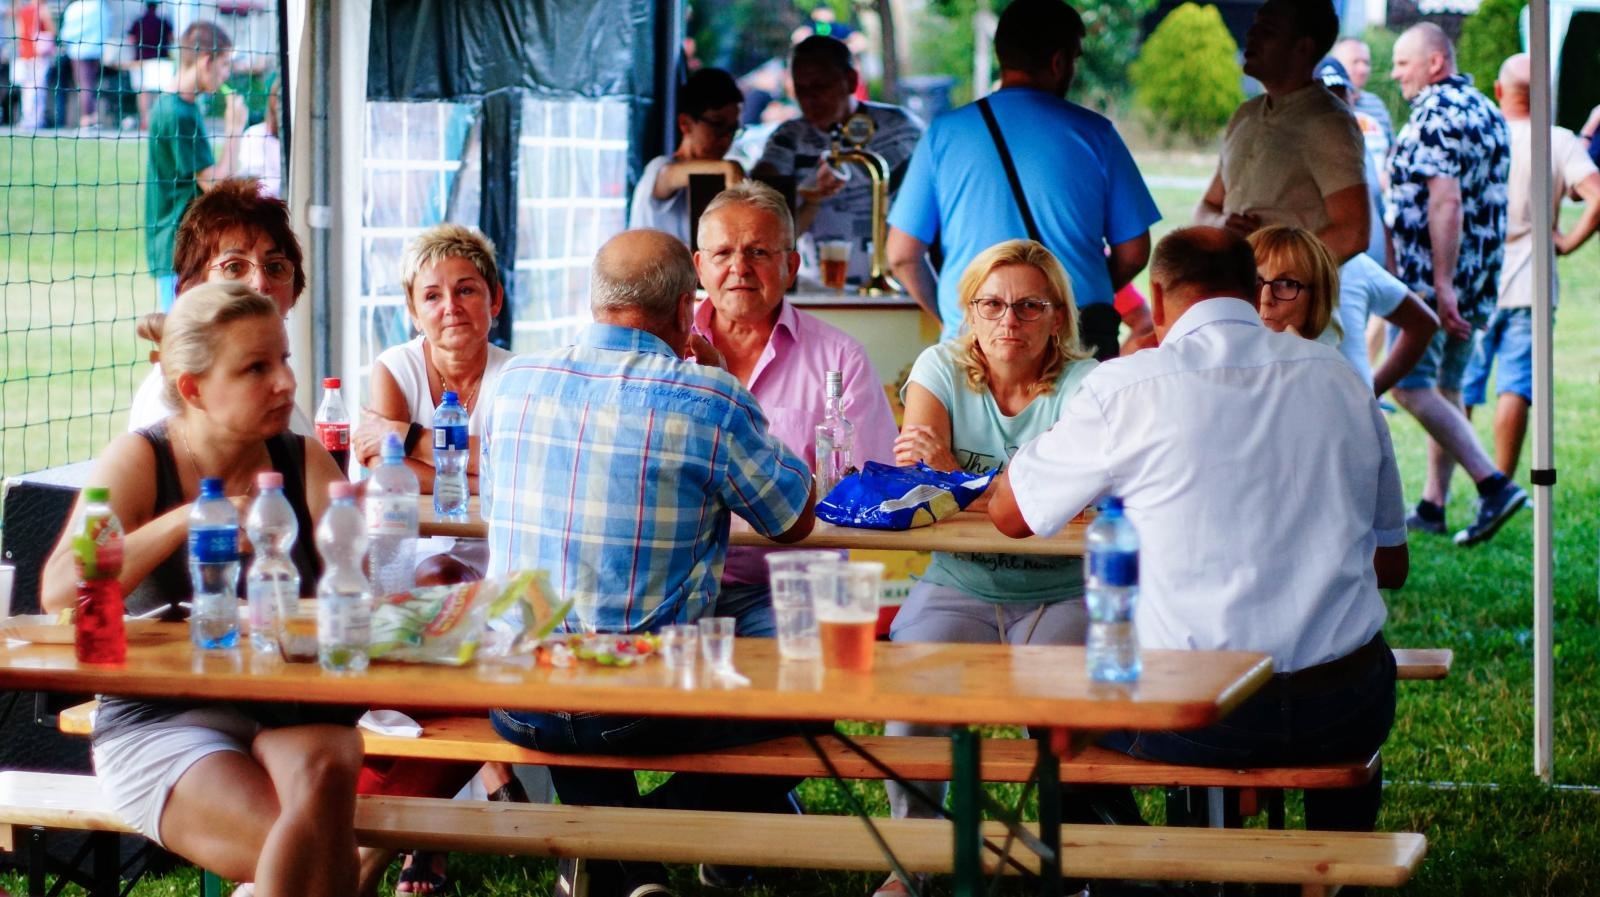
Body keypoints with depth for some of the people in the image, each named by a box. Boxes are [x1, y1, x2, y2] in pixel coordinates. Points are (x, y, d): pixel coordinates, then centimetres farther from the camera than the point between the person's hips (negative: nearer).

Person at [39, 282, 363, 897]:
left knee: (320, 775, -33)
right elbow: (59, 592, -16)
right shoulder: (138, 461, 0)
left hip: (287, 713, 3)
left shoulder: (303, 461, 7)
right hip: (159, 722, -3)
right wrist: (188, 520, -22)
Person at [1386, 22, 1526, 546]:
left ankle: (1493, 485, -18)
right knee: (1445, 389, 14)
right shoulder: (1487, 112, 16)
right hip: (1478, 281, 9)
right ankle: (1432, 507, 18)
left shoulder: (1435, 112, -14)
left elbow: (1445, 200, -23)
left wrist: (1440, 283, -25)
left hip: (1428, 275, -9)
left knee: (1411, 387, -9)